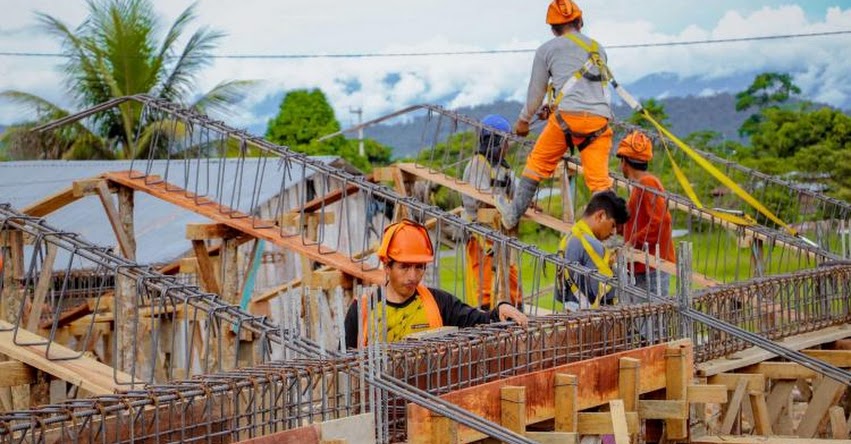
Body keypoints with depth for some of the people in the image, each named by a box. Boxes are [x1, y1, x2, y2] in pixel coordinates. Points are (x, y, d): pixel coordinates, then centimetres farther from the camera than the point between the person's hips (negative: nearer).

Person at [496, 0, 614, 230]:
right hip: (600, 118, 3)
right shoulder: (598, 49, 25)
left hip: (568, 116, -3)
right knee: (599, 178, 3)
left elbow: (536, 90, 19)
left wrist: (524, 120, 36)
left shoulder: (548, 49, 13)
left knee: (538, 163, 13)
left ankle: (514, 213, 18)